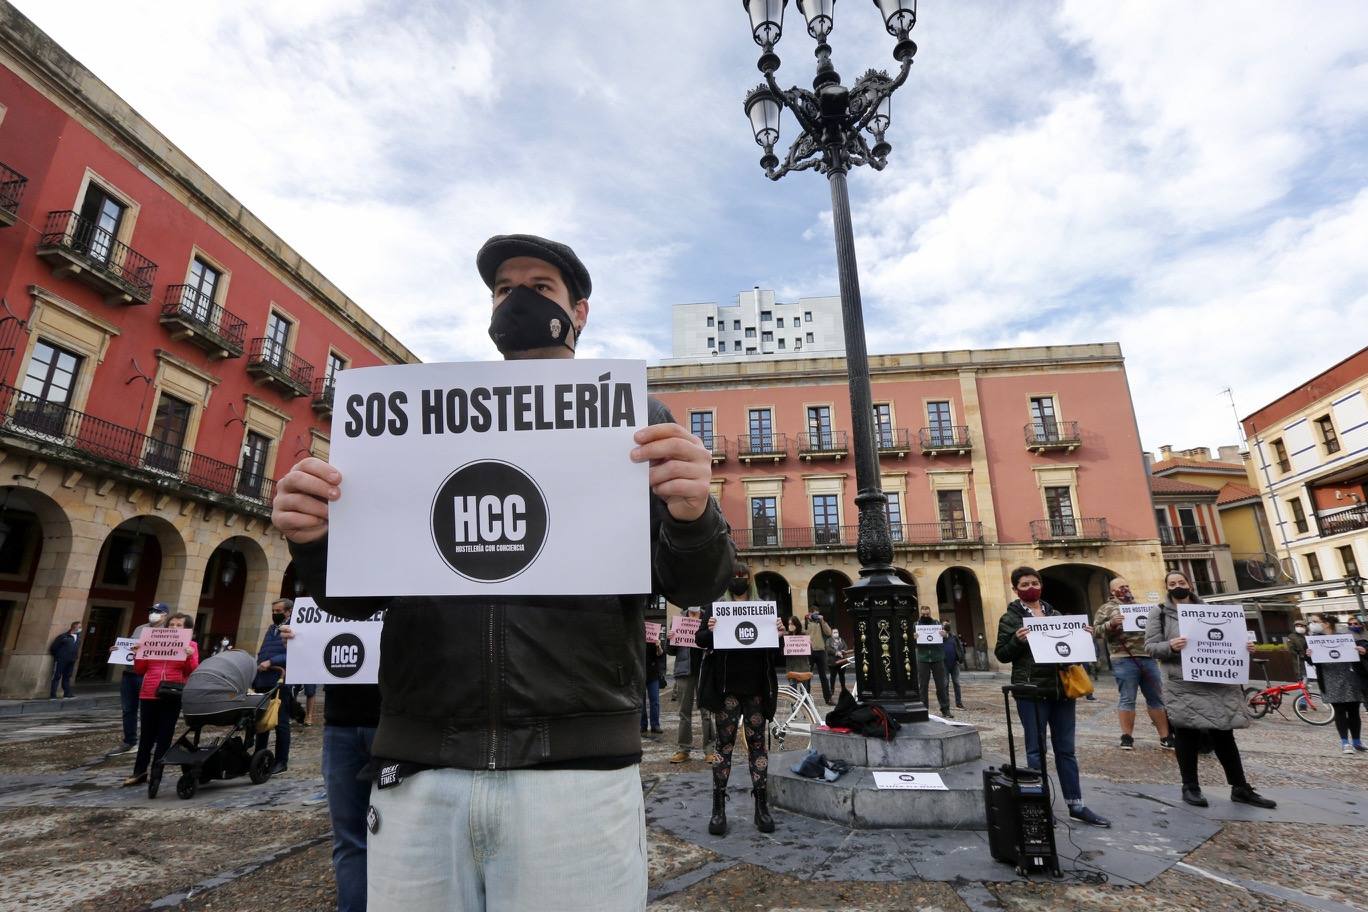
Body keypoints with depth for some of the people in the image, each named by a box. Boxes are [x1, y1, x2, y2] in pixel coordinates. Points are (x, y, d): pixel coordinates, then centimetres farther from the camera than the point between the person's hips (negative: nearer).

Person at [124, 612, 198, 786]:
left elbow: (193, 672, -4)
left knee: (164, 736, 3)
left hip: (172, 697, -3)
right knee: (146, 735, 10)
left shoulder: (190, 645, 3)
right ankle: (139, 772, 19)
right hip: (149, 695, 3)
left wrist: (189, 656, -21)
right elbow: (140, 670, 12)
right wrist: (138, 654, -4)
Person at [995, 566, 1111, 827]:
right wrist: (1017, 640, -23)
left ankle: (1076, 805, 20)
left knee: (1066, 749, 12)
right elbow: (1001, 654, -6)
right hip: (1031, 691, -5)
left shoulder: (1054, 614, 13)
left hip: (1061, 688, 5)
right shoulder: (1010, 618, -3)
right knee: (1037, 749, 3)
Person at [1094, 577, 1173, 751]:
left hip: (1148, 657, 5)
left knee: (1156, 698, 8)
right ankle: (1127, 737, 5)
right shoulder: (1107, 608, 5)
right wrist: (1111, 624, -18)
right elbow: (1096, 630, -1)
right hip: (1124, 659, -5)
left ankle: (1166, 737, 17)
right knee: (1127, 699, -2)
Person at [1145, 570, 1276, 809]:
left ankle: (1241, 788, 21)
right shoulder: (1159, 612, 1)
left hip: (1217, 682, 3)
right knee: (1187, 734, 4)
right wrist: (1170, 646, -24)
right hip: (1183, 685, -3)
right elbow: (1150, 646, -4)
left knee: (1223, 733, 9)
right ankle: (1190, 787, 13)